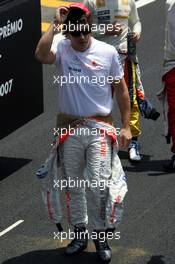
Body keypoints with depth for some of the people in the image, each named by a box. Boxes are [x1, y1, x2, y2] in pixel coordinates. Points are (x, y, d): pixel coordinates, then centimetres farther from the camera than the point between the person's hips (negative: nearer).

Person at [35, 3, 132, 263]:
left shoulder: (108, 52, -4)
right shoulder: (62, 50, -5)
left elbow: (121, 90, 4)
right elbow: (41, 55, -29)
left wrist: (126, 126, 1)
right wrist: (55, 23, -25)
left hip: (99, 128, -2)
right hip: (70, 128, 2)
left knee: (99, 185, -8)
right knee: (73, 185, 12)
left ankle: (101, 236, 9)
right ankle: (79, 233, 28)